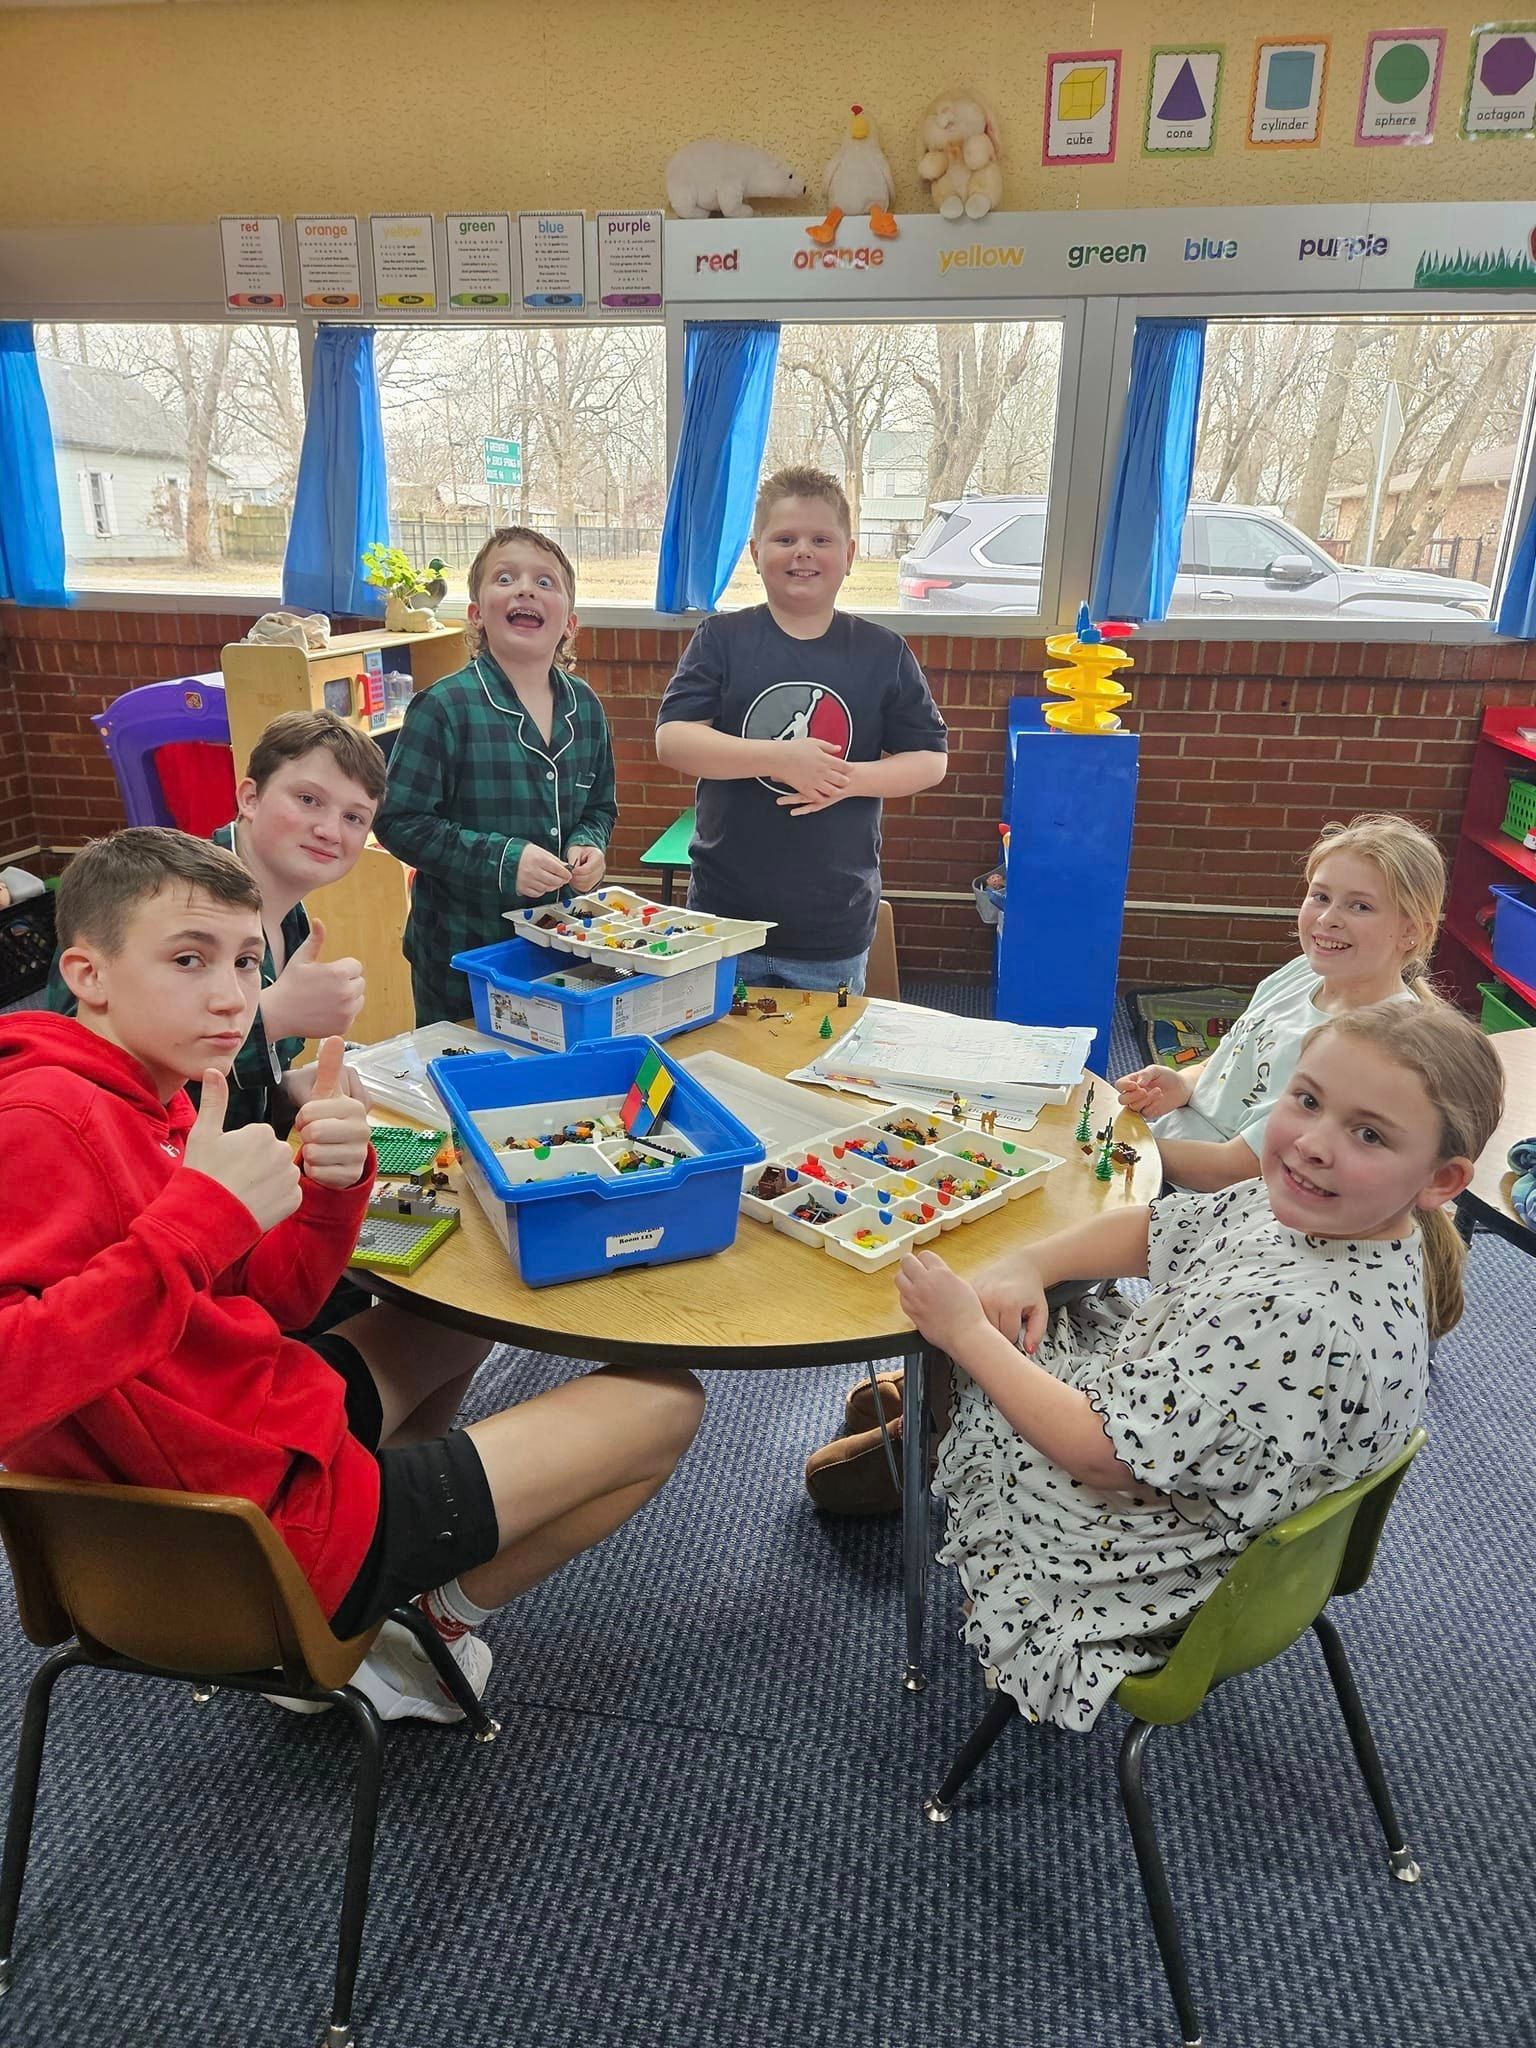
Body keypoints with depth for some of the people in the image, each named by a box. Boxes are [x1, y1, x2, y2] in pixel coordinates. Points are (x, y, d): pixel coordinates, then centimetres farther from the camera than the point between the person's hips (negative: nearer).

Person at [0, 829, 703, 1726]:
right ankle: (453, 1612, 22)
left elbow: (275, 1299, 6)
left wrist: (333, 1180, -13)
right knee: (667, 1402, 0)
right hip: (273, 1530, -9)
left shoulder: (145, 1102, 5)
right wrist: (198, 1218, -36)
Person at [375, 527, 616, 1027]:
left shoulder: (584, 707, 2)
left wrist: (589, 845, -7)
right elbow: (399, 822, -15)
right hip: (460, 954, -4)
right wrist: (500, 860, -23)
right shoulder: (445, 708, -15)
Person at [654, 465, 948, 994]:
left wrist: (849, 780, -15)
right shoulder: (721, 639, -1)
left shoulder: (884, 653, 2)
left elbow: (930, 760, 3)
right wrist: (779, 758, -21)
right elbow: (671, 740, -10)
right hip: (725, 913, 0)